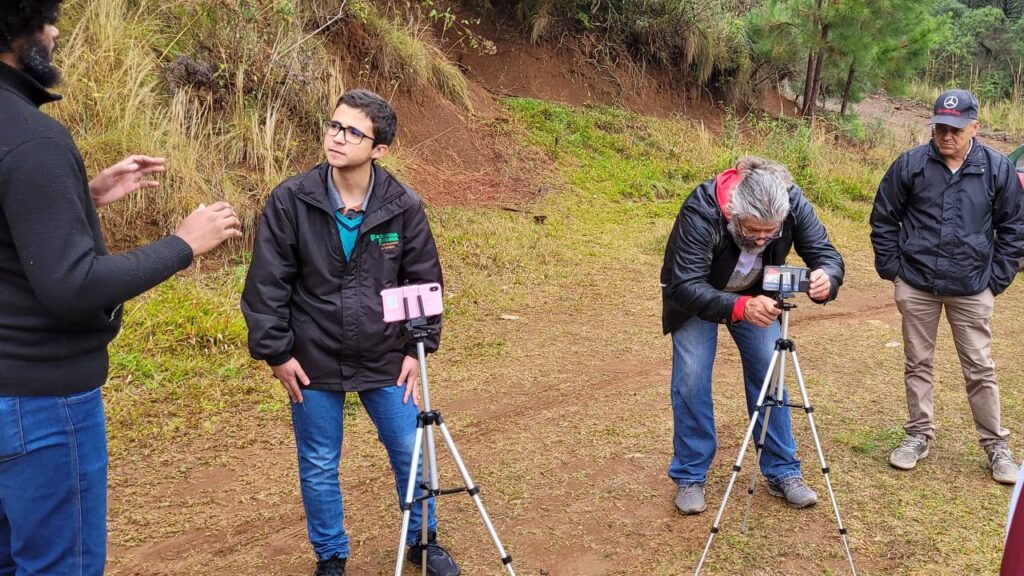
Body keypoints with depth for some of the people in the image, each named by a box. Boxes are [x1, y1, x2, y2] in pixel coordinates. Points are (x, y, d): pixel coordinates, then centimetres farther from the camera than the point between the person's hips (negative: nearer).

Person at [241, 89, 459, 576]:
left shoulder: (404, 206, -8)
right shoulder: (290, 200, -11)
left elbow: (426, 281, 1)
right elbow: (266, 284, -6)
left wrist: (418, 349, -1)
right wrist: (276, 352, -7)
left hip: (387, 361, 1)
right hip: (313, 363, -1)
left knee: (411, 455, 12)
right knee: (318, 467, 13)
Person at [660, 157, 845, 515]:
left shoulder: (793, 202, -29)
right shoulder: (700, 211, -40)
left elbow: (827, 253, -23)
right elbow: (686, 286, -42)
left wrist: (826, 279, -47)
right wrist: (739, 307, -57)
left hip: (757, 295, 3)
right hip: (696, 296, -3)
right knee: (691, 379, -8)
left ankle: (782, 472, 17)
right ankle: (690, 478, 8)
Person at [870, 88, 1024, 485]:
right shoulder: (910, 164, -5)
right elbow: (883, 218, 4)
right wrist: (891, 268, 1)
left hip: (972, 290, 0)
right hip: (916, 287, 0)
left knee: (980, 369, 7)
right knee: (917, 364, 10)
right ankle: (919, 435, 24)